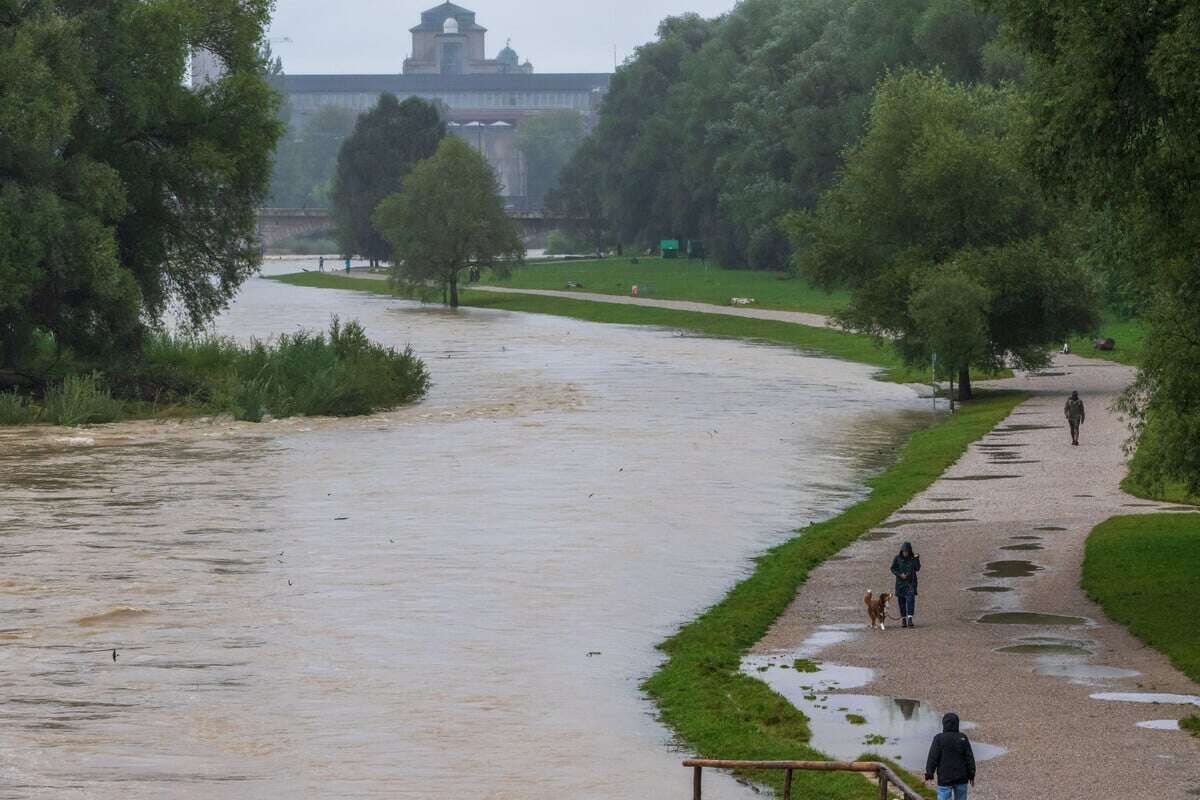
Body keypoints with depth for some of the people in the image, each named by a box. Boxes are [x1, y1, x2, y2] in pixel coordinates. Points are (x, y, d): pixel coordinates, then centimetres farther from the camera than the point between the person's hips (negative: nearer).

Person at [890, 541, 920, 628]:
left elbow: (917, 569, -6)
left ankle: (910, 620, -20)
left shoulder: (913, 558, -1)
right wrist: (900, 574, -13)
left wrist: (917, 559, -18)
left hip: (911, 582, -1)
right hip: (900, 582, 1)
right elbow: (893, 569, 2)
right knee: (902, 601, 6)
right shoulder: (897, 558, -2)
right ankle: (903, 620, 17)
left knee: (910, 600, -14)